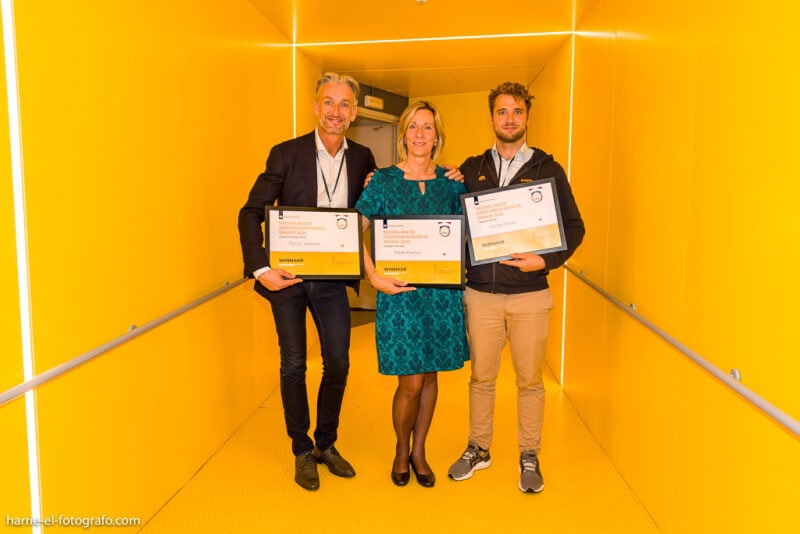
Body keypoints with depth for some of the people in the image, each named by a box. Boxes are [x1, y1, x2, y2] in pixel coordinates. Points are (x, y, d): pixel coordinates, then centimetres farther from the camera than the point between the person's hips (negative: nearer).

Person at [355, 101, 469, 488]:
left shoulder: (451, 182, 7)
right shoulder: (384, 181, -1)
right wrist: (374, 276, -13)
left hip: (442, 291, 3)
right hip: (400, 291, -3)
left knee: (430, 376, 11)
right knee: (411, 382, -1)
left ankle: (419, 451, 31)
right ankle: (401, 450, 26)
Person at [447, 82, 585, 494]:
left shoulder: (548, 169, 2)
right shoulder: (471, 169, 7)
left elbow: (574, 227, 1)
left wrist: (546, 260, -13)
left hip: (530, 294, -1)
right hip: (481, 293, 1)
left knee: (529, 379, 8)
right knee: (481, 376, 12)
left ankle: (529, 456, 25)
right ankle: (478, 449, 29)